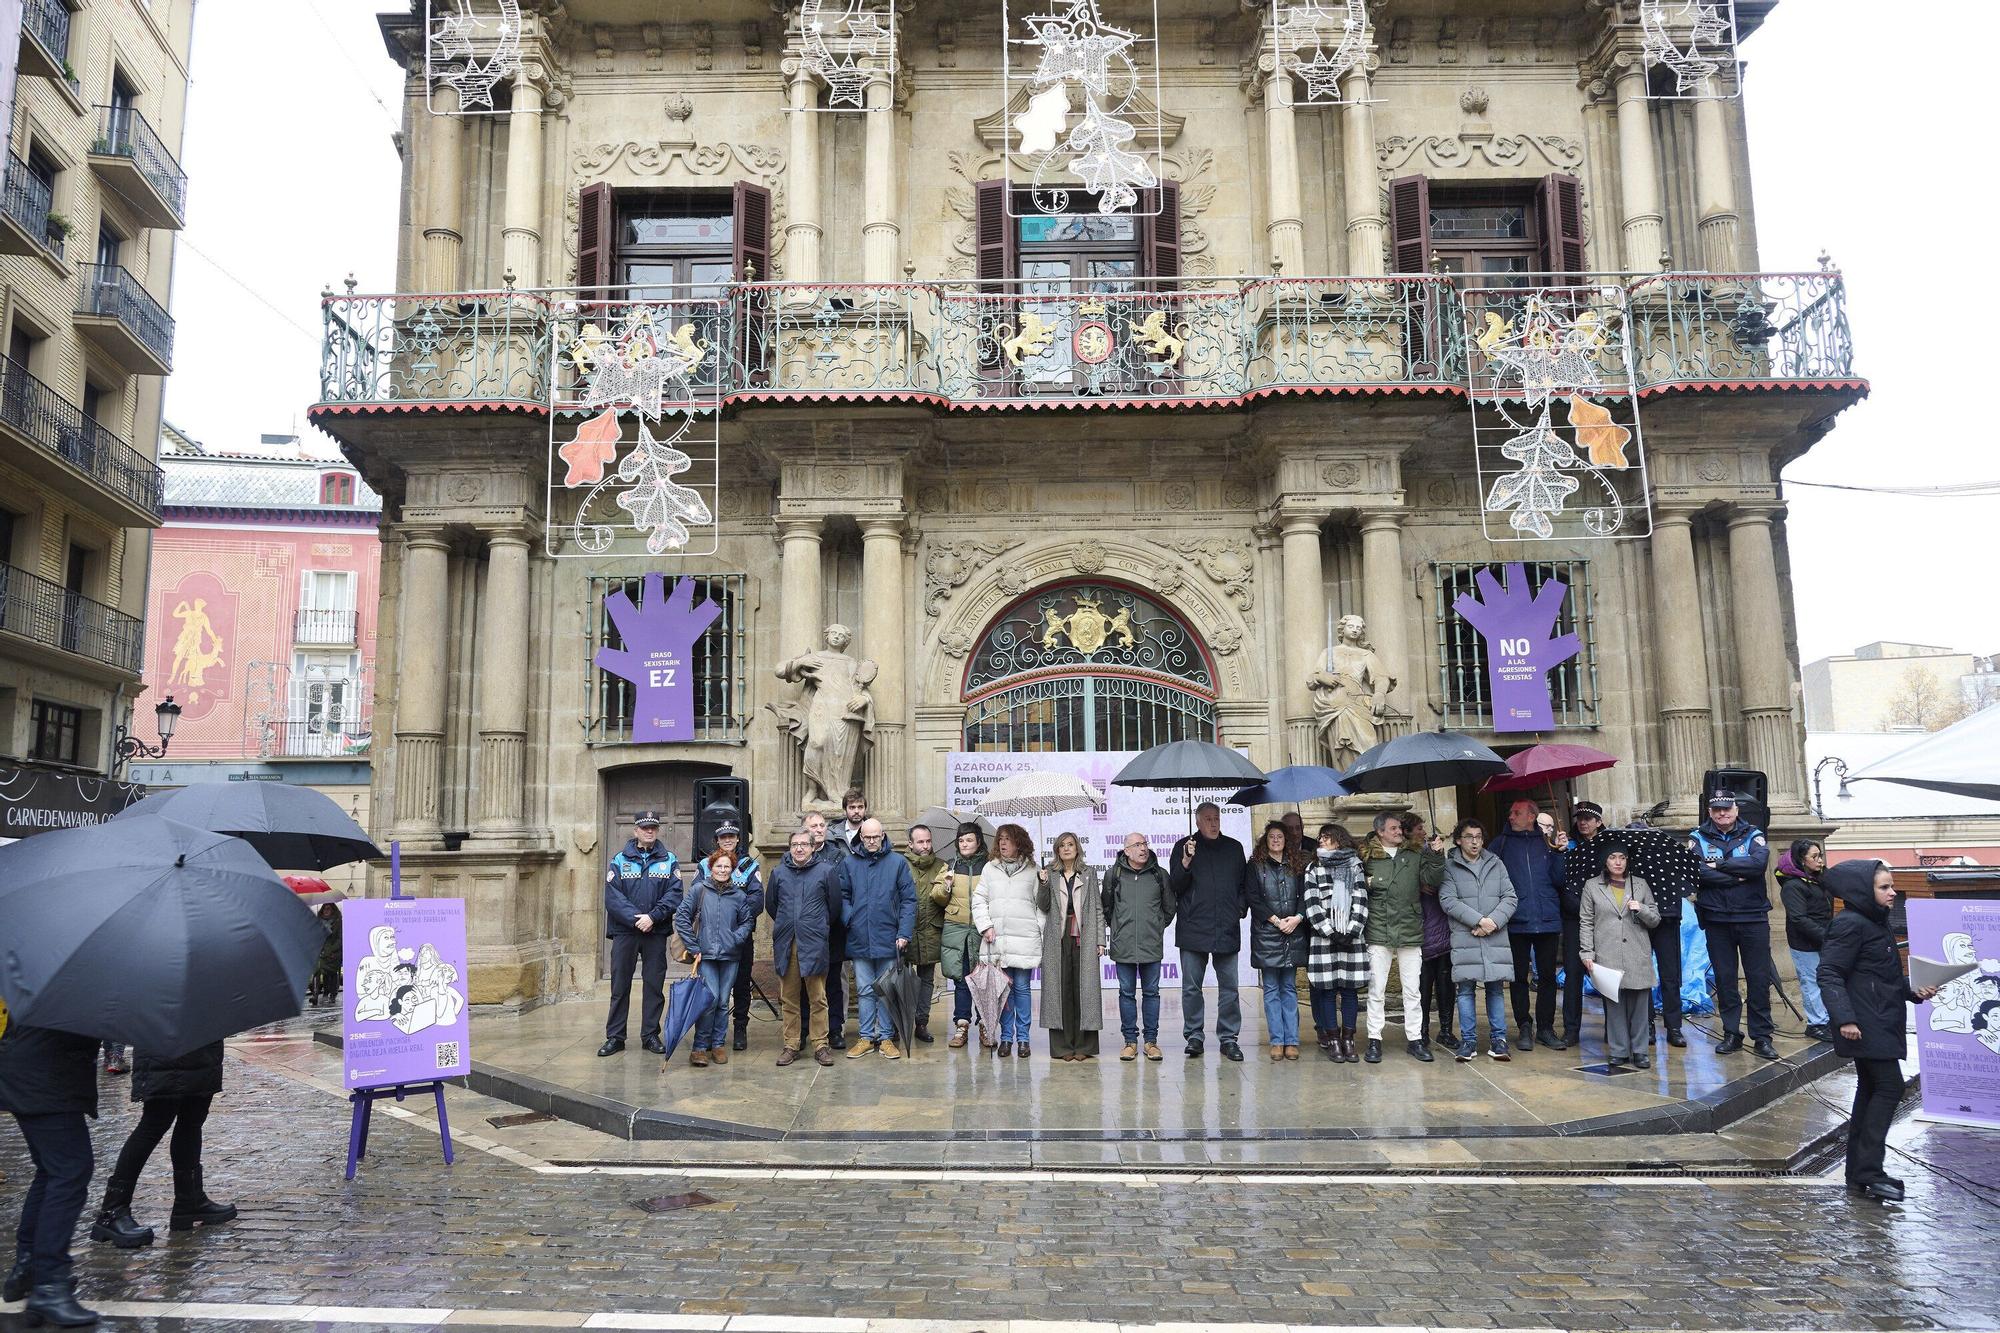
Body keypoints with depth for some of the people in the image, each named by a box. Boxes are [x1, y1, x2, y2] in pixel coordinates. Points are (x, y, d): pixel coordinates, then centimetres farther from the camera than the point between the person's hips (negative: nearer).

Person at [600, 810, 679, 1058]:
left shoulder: (669, 860, 6)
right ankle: (615, 1037, 12)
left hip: (656, 932, 1)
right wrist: (636, 919, -16)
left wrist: (652, 917, -17)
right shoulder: (620, 861, 4)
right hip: (624, 932, -1)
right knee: (620, 985, 4)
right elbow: (612, 898, -5)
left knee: (654, 985, 5)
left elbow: (674, 894, -4)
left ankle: (650, 1035, 14)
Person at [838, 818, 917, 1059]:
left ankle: (886, 1037, 15)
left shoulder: (897, 862, -2)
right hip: (859, 939, 2)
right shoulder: (849, 862, 3)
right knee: (865, 991, 9)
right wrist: (849, 920, -10)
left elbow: (908, 899, -3)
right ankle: (867, 1037, 18)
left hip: (888, 939, -2)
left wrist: (904, 933, -10)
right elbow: (843, 896, 8)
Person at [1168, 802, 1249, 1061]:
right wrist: (1186, 861, -15)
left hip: (1227, 930, 2)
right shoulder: (1183, 847, 5)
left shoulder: (1234, 848, 13)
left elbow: (1244, 884, 19)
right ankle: (1194, 1037, 12)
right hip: (1193, 930, -2)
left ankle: (1229, 1038, 11)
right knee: (1191, 987, 2)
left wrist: (1241, 908, 4)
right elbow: (1174, 886, -1)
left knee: (1229, 987, 3)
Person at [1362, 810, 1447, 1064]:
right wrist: (1367, 884, -10)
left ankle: (1415, 1038, 16)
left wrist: (1437, 856, -12)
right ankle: (1374, 1040, 10)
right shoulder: (1368, 858, 3)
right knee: (1376, 990, 2)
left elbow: (1433, 879, -1)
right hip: (1379, 933, -2)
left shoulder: (1415, 856, 9)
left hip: (1410, 932, 2)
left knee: (1412, 990, 7)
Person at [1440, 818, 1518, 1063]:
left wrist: (1494, 920, -9)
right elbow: (1448, 900, -8)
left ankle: (1498, 1039, 14)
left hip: (1496, 938, 2)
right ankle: (1468, 1040, 8)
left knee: (1496, 988, 5)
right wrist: (1478, 920, -14)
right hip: (1464, 938, -2)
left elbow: (1510, 897, 6)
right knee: (1466, 989, 0)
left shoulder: (1496, 865, 12)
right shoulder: (1449, 866, 2)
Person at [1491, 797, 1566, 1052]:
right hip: (1517, 922, -1)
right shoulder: (1501, 843, 8)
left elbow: (1560, 879, 3)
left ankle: (1546, 1028, 16)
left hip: (1548, 919, 1)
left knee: (1547, 976, 6)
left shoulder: (1547, 842, 9)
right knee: (1519, 976, 4)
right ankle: (1525, 1028, 13)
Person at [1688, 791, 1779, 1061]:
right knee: (1724, 979, 7)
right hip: (1716, 919, 0)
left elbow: (1759, 863, -16)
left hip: (1753, 918, 0)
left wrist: (1717, 864, -15)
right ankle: (1732, 1034, 17)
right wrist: (1737, 876, -16)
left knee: (1759, 978, 2)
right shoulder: (1698, 838, 4)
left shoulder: (1753, 835, 4)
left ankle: (1762, 1036, 11)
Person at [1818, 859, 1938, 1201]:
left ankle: (1860, 1172, 18)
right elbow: (1829, 974, -20)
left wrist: (1914, 992, 11)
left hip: (1882, 1025, 10)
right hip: (1865, 1026, -10)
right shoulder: (1850, 924, -15)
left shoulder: (1877, 923, 15)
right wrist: (1844, 1018, -27)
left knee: (1871, 1090, 12)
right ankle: (1868, 1171, -7)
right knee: (1889, 1087, -11)